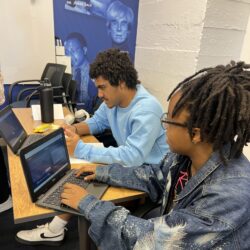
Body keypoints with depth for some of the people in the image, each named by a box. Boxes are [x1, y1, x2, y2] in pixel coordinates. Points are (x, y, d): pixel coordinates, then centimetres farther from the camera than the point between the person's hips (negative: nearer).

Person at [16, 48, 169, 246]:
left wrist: (81, 149, -31)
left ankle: (56, 229, 6)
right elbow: (97, 121, 14)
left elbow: (132, 157, -37)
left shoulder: (146, 110, -30)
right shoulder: (113, 99, -2)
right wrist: (75, 129, -9)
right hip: (130, 162, 8)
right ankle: (56, 228, 11)